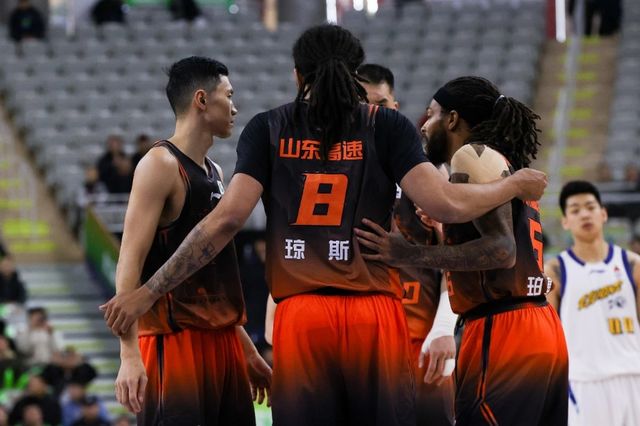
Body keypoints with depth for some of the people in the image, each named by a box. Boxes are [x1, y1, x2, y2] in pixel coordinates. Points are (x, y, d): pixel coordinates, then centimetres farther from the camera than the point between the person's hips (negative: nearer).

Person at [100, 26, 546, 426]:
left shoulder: (268, 128, 8)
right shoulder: (387, 126, 6)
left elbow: (228, 219, -2)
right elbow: (445, 204, -5)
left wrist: (148, 292, 0)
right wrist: (514, 186, 12)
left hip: (300, 317, 1)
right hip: (375, 315, -1)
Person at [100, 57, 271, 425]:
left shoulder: (214, 173, 17)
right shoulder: (161, 165, -10)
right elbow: (130, 263, -16)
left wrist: (247, 350, 24)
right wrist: (130, 355, -25)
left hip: (222, 340, 9)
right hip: (176, 340, -9)